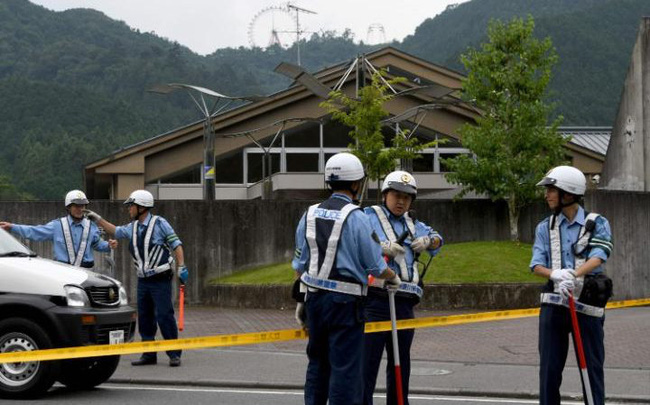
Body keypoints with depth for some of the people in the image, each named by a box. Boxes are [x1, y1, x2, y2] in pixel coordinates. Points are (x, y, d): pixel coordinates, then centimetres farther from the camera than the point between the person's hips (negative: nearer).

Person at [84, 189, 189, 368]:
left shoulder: (159, 223, -8)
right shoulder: (133, 227, 12)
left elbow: (176, 244, -9)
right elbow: (116, 231, 28)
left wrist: (181, 267, -18)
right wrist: (97, 219, 26)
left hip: (160, 280, -7)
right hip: (143, 281, 7)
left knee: (164, 316, -10)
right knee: (144, 318, 7)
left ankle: (174, 354, -4)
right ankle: (148, 354, 14)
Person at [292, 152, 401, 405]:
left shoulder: (310, 216, 8)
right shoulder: (356, 218, -10)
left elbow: (300, 265, 12)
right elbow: (375, 266, -6)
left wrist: (301, 300, 20)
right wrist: (393, 278, 15)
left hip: (315, 299, 6)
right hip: (345, 301, -6)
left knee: (317, 364, 16)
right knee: (345, 368, -2)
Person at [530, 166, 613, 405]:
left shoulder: (597, 224, 0)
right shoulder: (545, 228, 10)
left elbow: (598, 257, -16)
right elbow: (537, 265, -1)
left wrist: (574, 274, -34)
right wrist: (555, 274, -24)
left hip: (587, 304, -3)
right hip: (553, 303, 3)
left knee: (592, 366, 1)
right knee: (549, 367, 6)